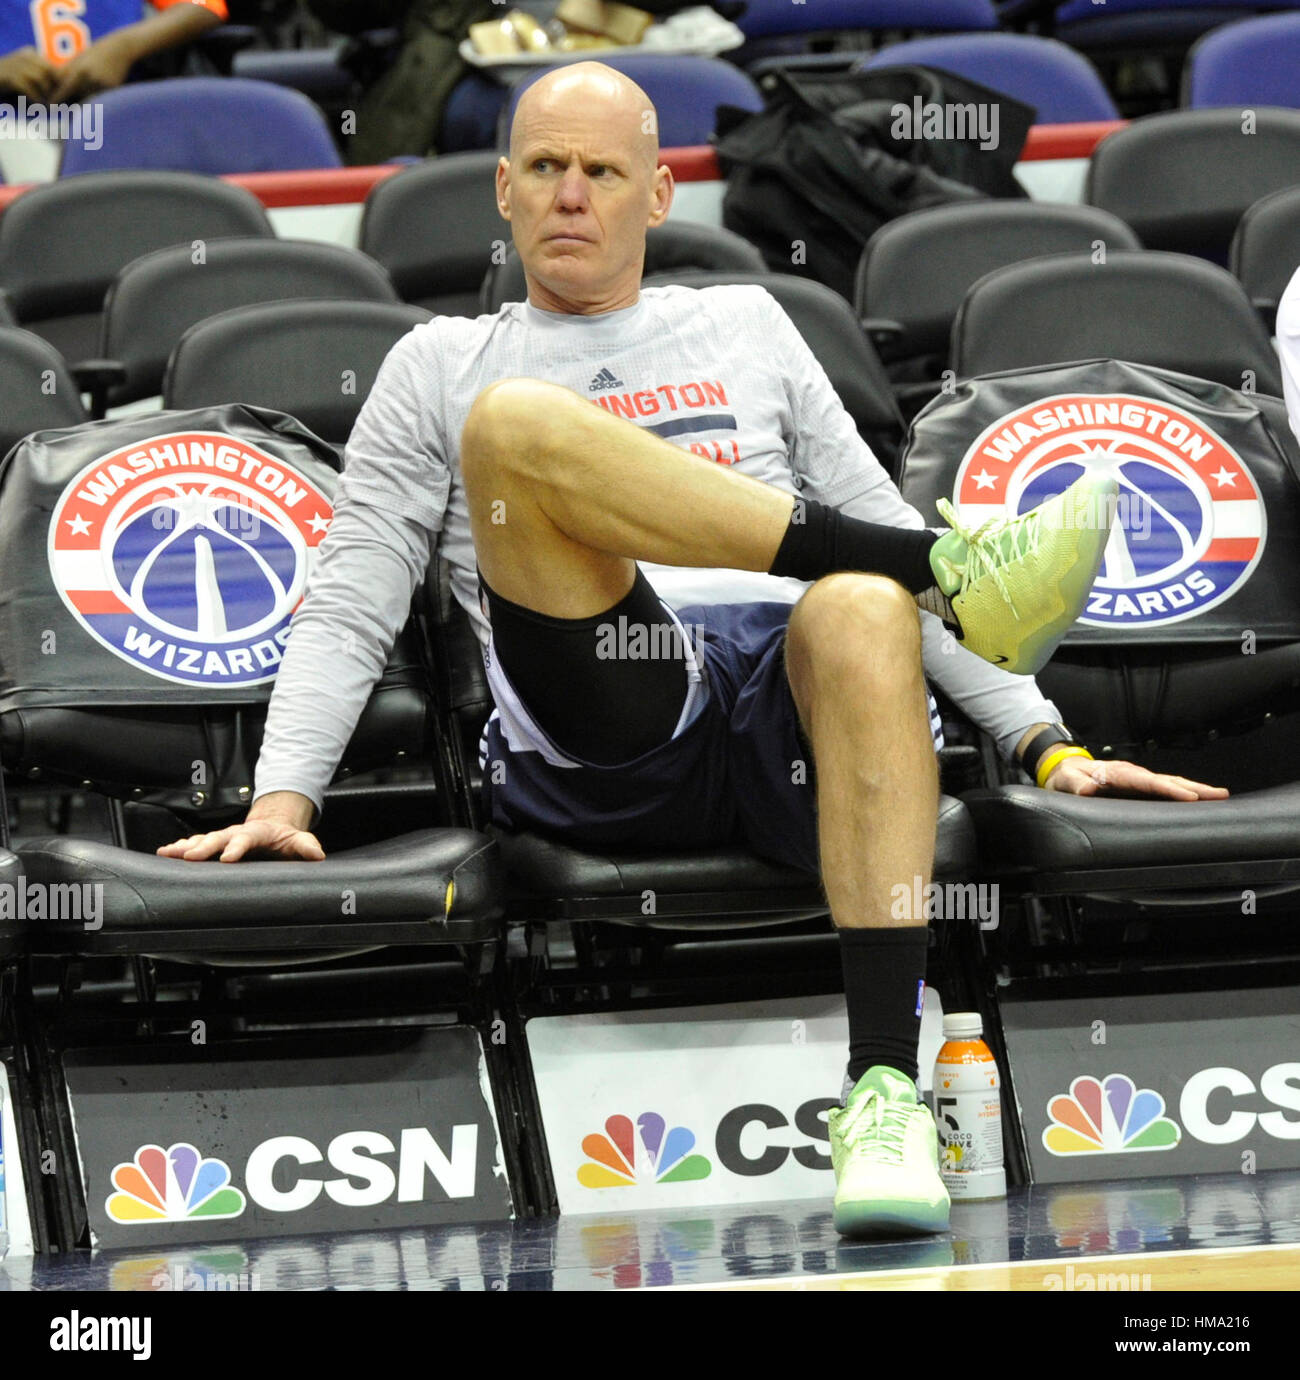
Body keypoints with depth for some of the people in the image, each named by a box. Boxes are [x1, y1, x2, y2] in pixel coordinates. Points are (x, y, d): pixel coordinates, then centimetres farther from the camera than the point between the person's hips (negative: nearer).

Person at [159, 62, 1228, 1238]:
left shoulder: (746, 326, 29)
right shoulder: (443, 366, 25)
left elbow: (873, 560, 26)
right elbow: (350, 608, 17)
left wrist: (1044, 741, 15)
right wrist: (285, 796, 0)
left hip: (791, 710, 1)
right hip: (604, 748, -1)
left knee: (862, 610, -37)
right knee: (518, 422, -26)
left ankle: (885, 1085, -45)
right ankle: (945, 570, -26)